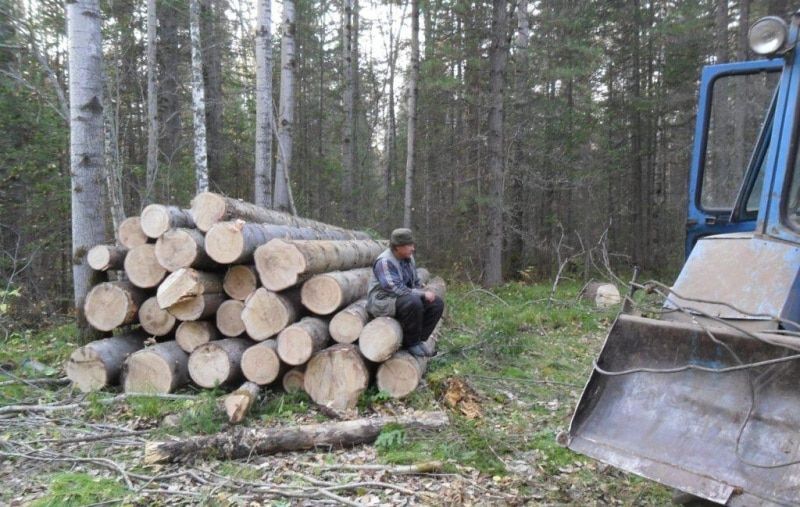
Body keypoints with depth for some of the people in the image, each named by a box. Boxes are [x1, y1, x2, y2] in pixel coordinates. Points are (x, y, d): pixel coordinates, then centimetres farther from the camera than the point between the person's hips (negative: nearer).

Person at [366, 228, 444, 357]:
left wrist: (425, 292, -6)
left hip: (406, 298, 9)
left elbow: (415, 282, 16)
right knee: (413, 303, -36)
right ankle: (411, 344, -16)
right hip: (382, 301, -9)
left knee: (437, 303, -3)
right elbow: (396, 289, -30)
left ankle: (418, 340, 1)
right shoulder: (384, 262, -22)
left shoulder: (408, 258, 5)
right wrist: (423, 294, -25)